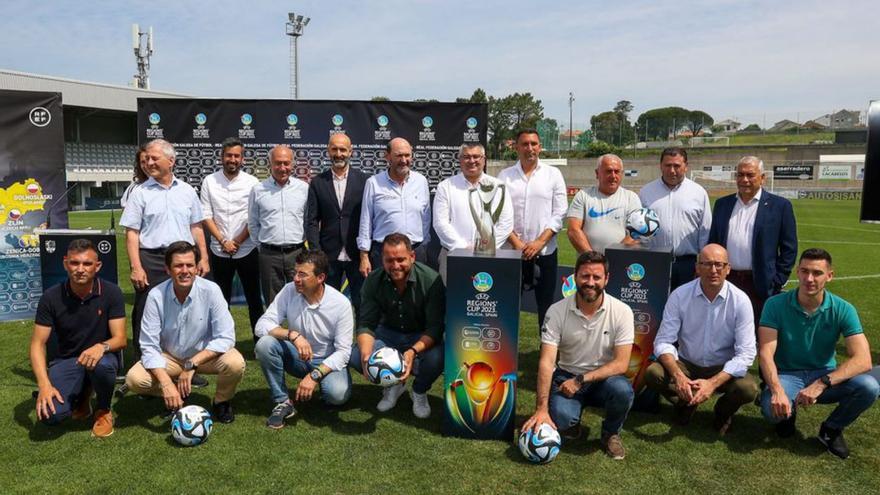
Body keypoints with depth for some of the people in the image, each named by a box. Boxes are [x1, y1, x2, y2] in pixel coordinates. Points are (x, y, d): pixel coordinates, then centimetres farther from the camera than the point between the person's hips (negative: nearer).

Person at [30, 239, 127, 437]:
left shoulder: (111, 293, -11)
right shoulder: (51, 297, -8)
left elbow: (120, 339, -12)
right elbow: (38, 344, -7)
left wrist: (102, 346, -37)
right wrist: (44, 384, -21)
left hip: (101, 356, -1)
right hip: (66, 360, 1)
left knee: (102, 365, -38)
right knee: (50, 414, -25)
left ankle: (103, 410, -5)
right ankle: (82, 394, 13)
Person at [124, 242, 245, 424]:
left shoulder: (211, 291, -21)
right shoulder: (156, 296, -19)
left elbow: (226, 338, -22)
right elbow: (149, 347, -18)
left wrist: (191, 365, -29)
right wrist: (166, 383, -31)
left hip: (206, 355, -1)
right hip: (169, 357, 1)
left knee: (235, 363, -31)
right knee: (134, 379, -23)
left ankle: (222, 402, 2)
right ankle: (176, 396, 7)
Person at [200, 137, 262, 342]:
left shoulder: (252, 182, -2)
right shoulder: (209, 181, 1)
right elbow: (206, 216, -1)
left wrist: (237, 241, -10)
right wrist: (223, 241, -9)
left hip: (247, 250, -1)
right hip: (219, 252, 1)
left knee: (254, 297, 6)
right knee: (221, 300, 10)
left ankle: (260, 340, 15)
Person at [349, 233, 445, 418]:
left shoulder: (431, 280, -22)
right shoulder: (373, 280, -12)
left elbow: (435, 328, -22)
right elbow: (365, 325, -11)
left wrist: (413, 351, -41)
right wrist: (366, 355, -31)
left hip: (421, 338, -3)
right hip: (388, 334, 3)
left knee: (435, 358, -35)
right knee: (355, 356, -23)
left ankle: (420, 391, 3)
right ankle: (392, 384, 9)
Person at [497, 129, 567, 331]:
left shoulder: (553, 174, 4)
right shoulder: (505, 176, 5)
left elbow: (559, 213, 0)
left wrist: (539, 242, -10)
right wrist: (517, 243, -9)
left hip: (545, 252, 0)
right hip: (512, 251, 1)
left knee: (546, 305, 6)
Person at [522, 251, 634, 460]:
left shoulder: (622, 312, -13)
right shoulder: (557, 311, -13)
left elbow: (621, 363, -14)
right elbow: (546, 362, -18)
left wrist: (581, 380, -23)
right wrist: (541, 409, -27)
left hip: (604, 378, 1)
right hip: (567, 376, -1)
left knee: (622, 390, -33)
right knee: (560, 417, -30)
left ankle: (611, 433, 2)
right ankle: (570, 422, 12)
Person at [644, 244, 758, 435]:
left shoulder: (740, 301, -13)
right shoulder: (679, 295, -11)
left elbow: (746, 353, -17)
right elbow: (663, 342, -12)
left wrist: (712, 383, -30)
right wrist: (678, 376, -31)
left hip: (723, 369, 0)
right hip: (686, 364, 1)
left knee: (748, 389, -30)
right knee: (653, 374, -27)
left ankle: (723, 412, 8)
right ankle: (686, 403, 8)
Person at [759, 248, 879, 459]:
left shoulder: (843, 309, -11)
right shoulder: (776, 305, -14)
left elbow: (862, 360, -20)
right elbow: (766, 353, -19)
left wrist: (821, 384, -33)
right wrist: (777, 390, -37)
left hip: (825, 375, 2)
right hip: (787, 375, -2)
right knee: (772, 408, -34)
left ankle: (831, 429, 4)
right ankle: (788, 415, 9)